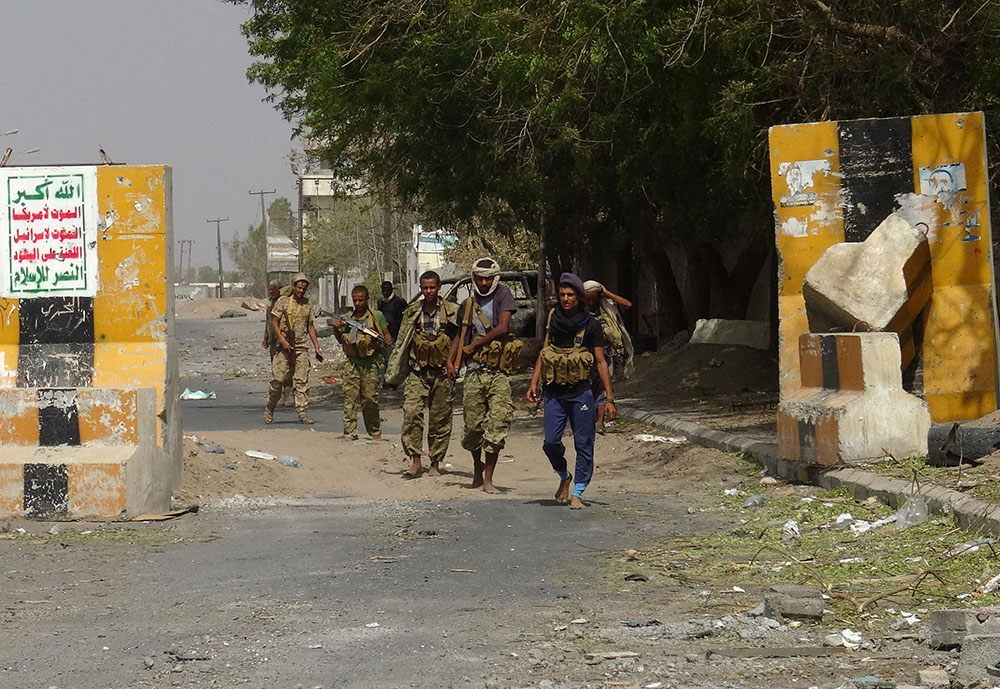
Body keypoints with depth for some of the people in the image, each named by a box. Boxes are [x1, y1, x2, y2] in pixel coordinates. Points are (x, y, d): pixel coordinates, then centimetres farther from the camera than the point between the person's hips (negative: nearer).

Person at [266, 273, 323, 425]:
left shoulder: (308, 304, 11)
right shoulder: (283, 301, -1)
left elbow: (310, 327, 16)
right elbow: (274, 323, -2)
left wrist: (317, 348, 11)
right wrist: (282, 340, -14)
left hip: (302, 346, 3)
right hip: (284, 346, -3)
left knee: (302, 381, -2)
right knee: (278, 378, -4)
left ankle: (302, 413, -1)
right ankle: (269, 409, 11)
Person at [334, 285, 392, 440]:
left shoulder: (377, 316, 4)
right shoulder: (347, 318, 13)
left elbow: (387, 337, 8)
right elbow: (341, 340, 22)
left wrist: (388, 343, -14)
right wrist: (336, 329, 4)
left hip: (370, 364, -2)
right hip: (352, 363, 2)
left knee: (370, 399, 1)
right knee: (350, 398, -4)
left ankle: (375, 431, 16)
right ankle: (350, 433, -3)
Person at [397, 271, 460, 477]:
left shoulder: (451, 311, 2)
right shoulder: (412, 312, 8)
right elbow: (402, 343, 13)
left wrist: (451, 362, -4)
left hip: (442, 372, -1)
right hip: (417, 371, 1)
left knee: (440, 419, 3)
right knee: (411, 413, -15)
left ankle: (435, 463, 14)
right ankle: (415, 460, -13)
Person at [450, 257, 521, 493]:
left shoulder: (502, 296, 2)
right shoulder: (467, 305, 13)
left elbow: (502, 328, -9)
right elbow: (460, 336, 23)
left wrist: (473, 346, -3)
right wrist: (452, 363, 7)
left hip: (498, 372, -3)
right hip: (474, 371, 3)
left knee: (497, 425, -10)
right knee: (473, 425, 4)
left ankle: (488, 479, -6)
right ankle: (477, 469, 28)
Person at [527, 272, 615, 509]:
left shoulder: (590, 325, -2)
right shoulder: (553, 318, 8)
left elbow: (601, 362, 1)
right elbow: (544, 352, 17)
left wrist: (610, 398, -3)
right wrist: (534, 383, 6)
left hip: (581, 393, -3)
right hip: (554, 393, 3)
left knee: (583, 444, -1)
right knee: (551, 442, -3)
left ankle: (577, 493, 7)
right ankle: (564, 477, 24)